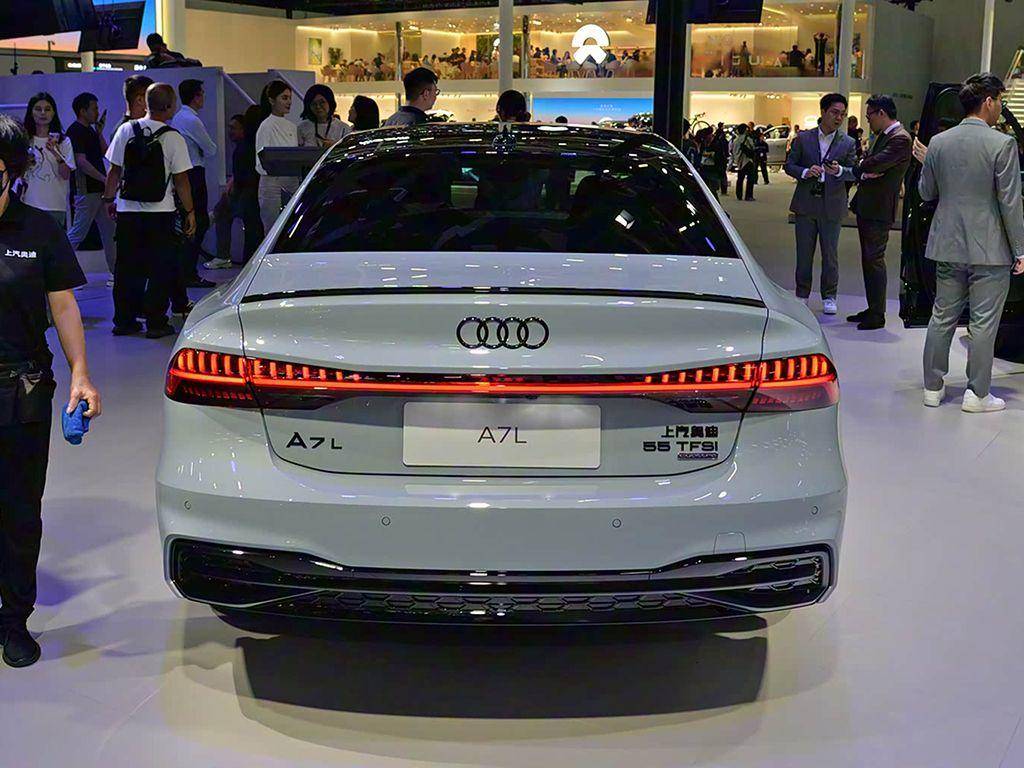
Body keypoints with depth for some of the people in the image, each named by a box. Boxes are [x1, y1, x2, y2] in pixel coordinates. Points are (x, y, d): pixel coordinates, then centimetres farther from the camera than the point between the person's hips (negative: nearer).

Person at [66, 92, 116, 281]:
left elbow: (104, 153, 15)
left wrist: (100, 132, 6)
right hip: (86, 191, -9)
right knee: (78, 232, -5)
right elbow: (81, 162, -19)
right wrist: (104, 178, -22)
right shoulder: (75, 131, -11)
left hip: (99, 189, 9)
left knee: (109, 232, 8)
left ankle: (115, 273, 12)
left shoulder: (90, 130, 17)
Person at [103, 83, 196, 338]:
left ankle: (124, 320, 17)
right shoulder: (174, 138, -9)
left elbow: (114, 171, 3)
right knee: (161, 269, 5)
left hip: (127, 211, 3)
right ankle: (155, 322, 4)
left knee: (127, 268, 12)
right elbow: (181, 180, -7)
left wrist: (109, 199, 16)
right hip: (160, 212, -3)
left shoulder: (126, 130, 0)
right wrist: (190, 211, 1)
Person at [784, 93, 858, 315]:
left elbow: (854, 172, 2)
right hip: (806, 203, 0)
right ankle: (802, 294, 18)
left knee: (830, 253, 5)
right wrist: (805, 172, -15)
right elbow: (789, 165, 5)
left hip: (832, 205, 0)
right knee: (804, 251, 6)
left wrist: (839, 170, -19)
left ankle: (829, 296, 17)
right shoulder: (803, 138, 4)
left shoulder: (848, 143, 5)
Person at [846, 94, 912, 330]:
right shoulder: (882, 136, 17)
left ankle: (877, 315, -2)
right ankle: (872, 309, 22)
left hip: (879, 209, -10)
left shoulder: (900, 138, -14)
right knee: (868, 260, 14)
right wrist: (864, 172, -10)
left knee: (874, 260, -7)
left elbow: (874, 164, -23)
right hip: (866, 206, 10)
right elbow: (862, 167, 12)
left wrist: (862, 167, -3)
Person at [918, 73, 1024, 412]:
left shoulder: (938, 142, 1)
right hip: (990, 249, -5)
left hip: (948, 245, 5)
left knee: (943, 317, 14)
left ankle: (933, 387, 21)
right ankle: (977, 394, 10)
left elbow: (925, 192, 9)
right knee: (984, 322, 4)